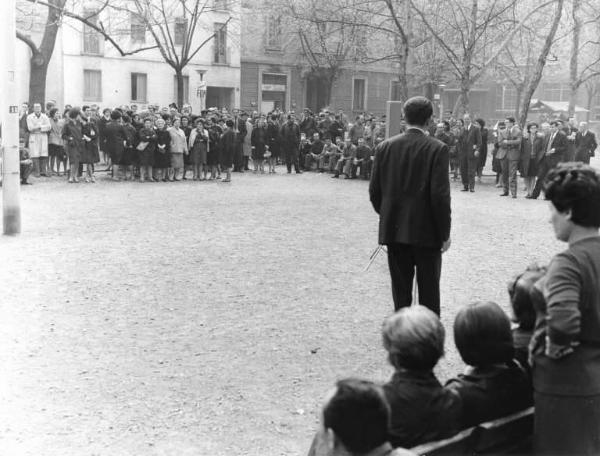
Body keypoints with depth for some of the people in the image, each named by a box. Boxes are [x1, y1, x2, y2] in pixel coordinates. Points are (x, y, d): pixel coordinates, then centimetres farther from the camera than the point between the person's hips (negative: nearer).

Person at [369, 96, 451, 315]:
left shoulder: (385, 147, 1)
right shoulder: (436, 148, -10)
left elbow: (374, 191, 3)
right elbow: (440, 195, -14)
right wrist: (444, 233, -5)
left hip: (394, 231, 3)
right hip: (426, 231, -3)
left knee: (400, 292, 11)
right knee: (429, 293, 8)